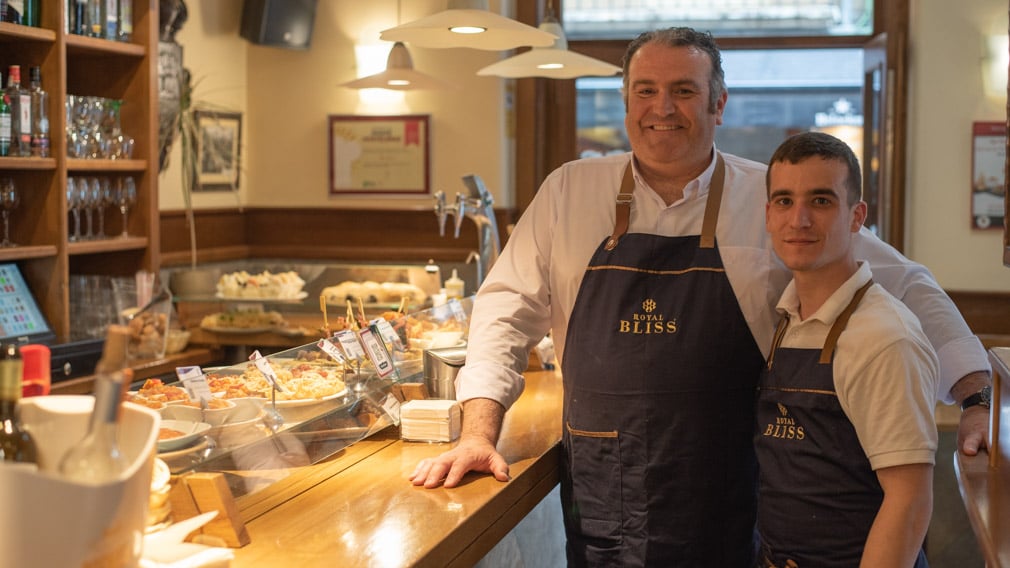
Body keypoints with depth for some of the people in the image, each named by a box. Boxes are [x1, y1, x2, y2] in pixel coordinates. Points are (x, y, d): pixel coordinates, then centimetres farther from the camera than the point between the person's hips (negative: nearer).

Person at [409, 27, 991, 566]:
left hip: (725, 511, -1)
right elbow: (508, 309, 7)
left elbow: (906, 288, 2)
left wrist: (978, 396, -7)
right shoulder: (568, 191, 3)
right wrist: (480, 432, -3)